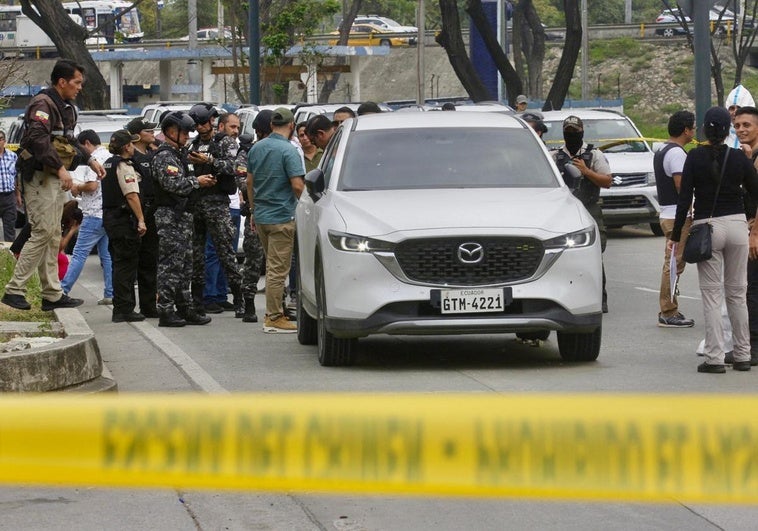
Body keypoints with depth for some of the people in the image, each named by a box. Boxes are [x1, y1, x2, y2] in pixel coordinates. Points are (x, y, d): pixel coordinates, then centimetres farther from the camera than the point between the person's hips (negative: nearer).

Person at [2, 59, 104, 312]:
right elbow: (39, 139, -29)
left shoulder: (66, 108, 17)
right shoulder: (43, 104, -15)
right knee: (43, 232, -14)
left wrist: (89, 161, 21)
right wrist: (60, 168, -33)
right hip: (40, 176, -10)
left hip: (56, 179, 10)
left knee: (53, 236, 11)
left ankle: (52, 294, 14)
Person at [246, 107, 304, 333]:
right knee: (278, 269, -4)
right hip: (282, 216, -7)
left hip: (261, 214, 7)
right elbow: (297, 185, -20)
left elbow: (249, 182, 14)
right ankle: (274, 318, -2)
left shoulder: (256, 148, 8)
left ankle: (274, 312, 21)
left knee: (273, 266, 18)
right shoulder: (288, 151, -15)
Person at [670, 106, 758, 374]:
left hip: (706, 226, -2)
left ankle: (714, 358, -5)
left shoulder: (695, 157, -6)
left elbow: (684, 198, -8)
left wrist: (676, 236, -3)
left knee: (712, 295, 0)